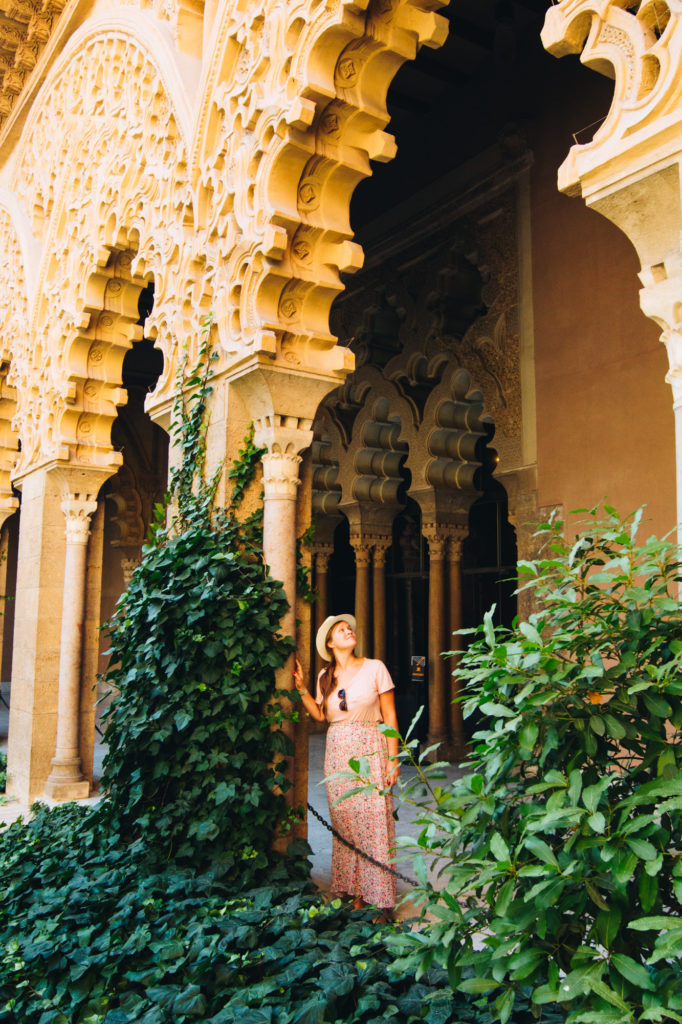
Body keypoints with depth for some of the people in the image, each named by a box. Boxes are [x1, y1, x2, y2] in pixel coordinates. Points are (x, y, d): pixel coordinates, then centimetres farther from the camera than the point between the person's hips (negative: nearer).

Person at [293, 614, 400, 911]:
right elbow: (319, 715, 7)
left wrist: (393, 759, -7)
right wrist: (301, 686, 3)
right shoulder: (325, 677, 9)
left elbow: (390, 716, -2)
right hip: (338, 754, 4)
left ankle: (379, 898, 4)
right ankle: (352, 891, 18)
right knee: (344, 824, 5)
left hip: (370, 751, -3)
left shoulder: (375, 668, -2)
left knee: (374, 822, -5)